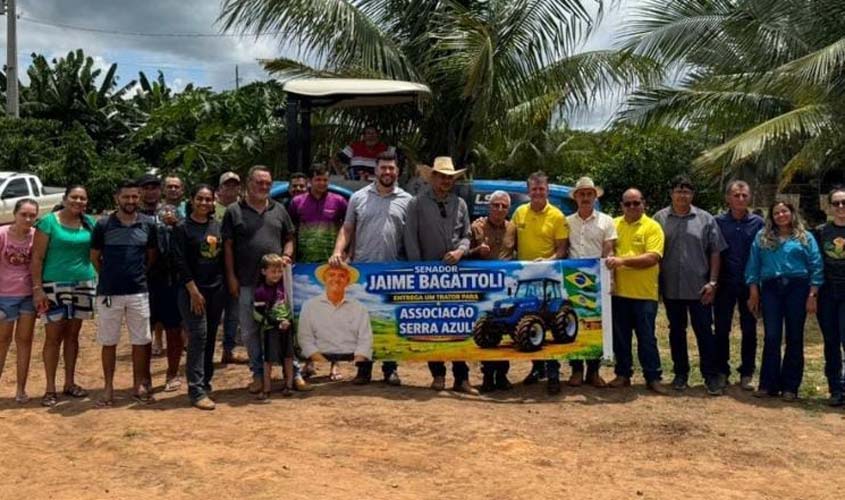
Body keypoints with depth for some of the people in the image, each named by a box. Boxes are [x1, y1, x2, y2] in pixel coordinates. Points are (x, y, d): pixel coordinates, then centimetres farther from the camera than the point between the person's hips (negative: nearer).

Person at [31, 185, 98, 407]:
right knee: (53, 337, -1)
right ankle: (50, 389, 6)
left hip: (83, 284, 4)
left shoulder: (90, 223, 7)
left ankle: (70, 383, 21)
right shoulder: (48, 222, -6)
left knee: (72, 335, 11)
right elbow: (37, 258, -7)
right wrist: (37, 288, -13)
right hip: (54, 285, -4)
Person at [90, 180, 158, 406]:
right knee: (109, 342, 7)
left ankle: (138, 385, 21)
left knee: (141, 341, 8)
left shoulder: (148, 224, 1)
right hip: (108, 292, -1)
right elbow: (95, 257, 6)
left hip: (138, 292, 1)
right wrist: (110, 277, 8)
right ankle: (109, 387, 17)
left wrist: (139, 275, 9)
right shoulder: (103, 225, -3)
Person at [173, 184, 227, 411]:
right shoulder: (183, 228, -4)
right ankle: (197, 391, -7)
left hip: (217, 289, 5)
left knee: (210, 337, 9)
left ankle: (205, 382, 19)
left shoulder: (218, 226, 11)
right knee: (198, 336, -9)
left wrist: (227, 286, 8)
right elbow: (180, 262, -9)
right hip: (193, 289, -5)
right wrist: (193, 290, -15)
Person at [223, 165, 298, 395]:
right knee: (250, 330, 6)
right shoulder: (234, 211, 2)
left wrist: (286, 256, -4)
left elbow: (289, 238, 16)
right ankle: (258, 373, 18)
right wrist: (231, 276, -3)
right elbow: (228, 245, 2)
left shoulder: (279, 210, 10)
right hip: (247, 282, -1)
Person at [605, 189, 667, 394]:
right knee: (620, 337, 11)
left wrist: (622, 260, -21)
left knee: (646, 337, 4)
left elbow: (652, 258, -15)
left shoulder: (652, 227, -4)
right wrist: (610, 261, -5)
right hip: (619, 291, 4)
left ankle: (653, 377, 13)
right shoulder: (614, 225, 8)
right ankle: (623, 374, 23)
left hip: (645, 293, -3)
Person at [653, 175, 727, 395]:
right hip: (671, 288, 1)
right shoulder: (660, 218, 3)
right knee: (676, 331, 11)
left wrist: (712, 282, -4)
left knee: (704, 332, 1)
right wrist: (656, 282, 0)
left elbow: (715, 253, 3)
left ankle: (711, 376, 10)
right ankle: (680, 374, 23)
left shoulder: (705, 220, 2)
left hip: (699, 288, -1)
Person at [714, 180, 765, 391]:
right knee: (721, 329, 5)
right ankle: (722, 371, 16)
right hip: (725, 283, 0)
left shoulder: (758, 222, 1)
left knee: (749, 330, 7)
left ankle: (746, 374, 17)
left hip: (749, 284, 0)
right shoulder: (718, 221, 0)